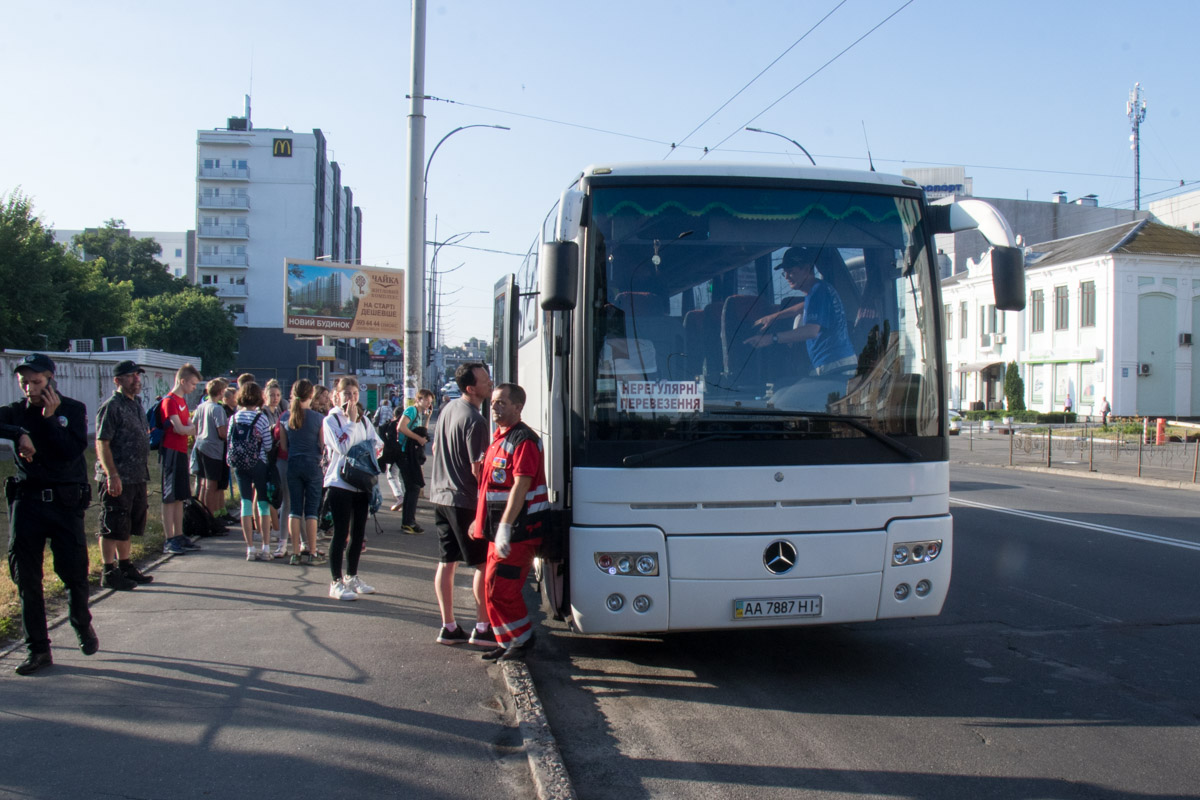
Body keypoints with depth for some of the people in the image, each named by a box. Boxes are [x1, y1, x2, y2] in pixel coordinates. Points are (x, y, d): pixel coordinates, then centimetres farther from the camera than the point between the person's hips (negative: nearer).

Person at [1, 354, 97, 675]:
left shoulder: (72, 409, 2)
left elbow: (73, 451, -11)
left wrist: (50, 418, -14)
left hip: (65, 503, -2)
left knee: (74, 571, 1)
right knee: (26, 577, 1)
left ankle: (82, 625, 28)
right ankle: (38, 649, 10)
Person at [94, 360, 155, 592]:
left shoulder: (136, 404, 15)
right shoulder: (111, 406, -12)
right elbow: (102, 443, -17)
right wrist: (112, 475, -22)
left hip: (137, 477, 9)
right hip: (117, 479, -9)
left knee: (129, 527, 16)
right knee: (112, 528, -2)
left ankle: (126, 567, 26)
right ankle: (109, 573, 5)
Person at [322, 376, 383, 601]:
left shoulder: (364, 420, 14)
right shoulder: (331, 420, -4)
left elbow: (378, 444, 9)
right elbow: (342, 447, -17)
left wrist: (370, 451, -12)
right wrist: (351, 420, -13)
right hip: (340, 483, -6)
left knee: (358, 533, 11)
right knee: (341, 533, -5)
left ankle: (352, 577, 24)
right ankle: (336, 582, 0)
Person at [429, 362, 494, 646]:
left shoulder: (447, 408, 9)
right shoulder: (474, 421, -19)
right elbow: (478, 468, -18)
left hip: (440, 495, 9)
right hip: (465, 500, -9)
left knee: (446, 562, 10)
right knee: (484, 563, 1)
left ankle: (448, 627, 15)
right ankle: (482, 627, 4)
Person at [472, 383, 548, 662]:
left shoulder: (523, 440, -15)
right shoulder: (499, 438, 17)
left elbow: (521, 485, -22)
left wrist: (505, 527, -27)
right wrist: (480, 520, 24)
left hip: (519, 528, -10)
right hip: (499, 526, 10)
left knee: (500, 588, -8)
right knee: (493, 587, 12)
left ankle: (522, 638, 7)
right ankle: (507, 642, 23)